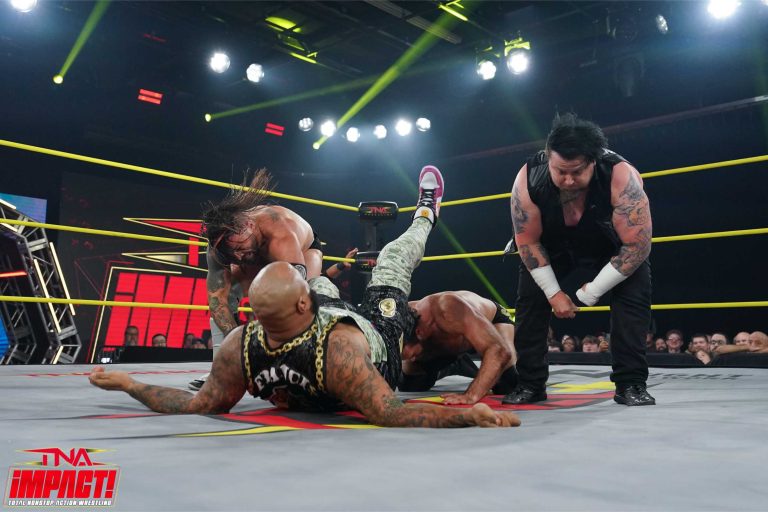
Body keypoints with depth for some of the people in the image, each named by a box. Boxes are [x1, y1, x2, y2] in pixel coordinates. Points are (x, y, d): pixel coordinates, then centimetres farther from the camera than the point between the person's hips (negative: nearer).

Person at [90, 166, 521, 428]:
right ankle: (425, 216, 50)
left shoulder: (239, 346, -38)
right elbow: (390, 414, -47)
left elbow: (203, 405, -23)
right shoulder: (339, 348, -50)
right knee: (394, 257, 16)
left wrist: (127, 384, -21)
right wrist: (470, 414, -53)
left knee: (324, 284, 30)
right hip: (380, 341, -3)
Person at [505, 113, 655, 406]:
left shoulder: (622, 177, -39)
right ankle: (530, 384, 3)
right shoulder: (528, 179, -33)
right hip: (554, 244, 2)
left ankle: (630, 384, -9)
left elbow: (637, 246, -32)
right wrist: (554, 292, -19)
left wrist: (592, 292, -27)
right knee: (529, 298, -8)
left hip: (612, 244, -1)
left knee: (634, 295, -20)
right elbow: (528, 241, -19)